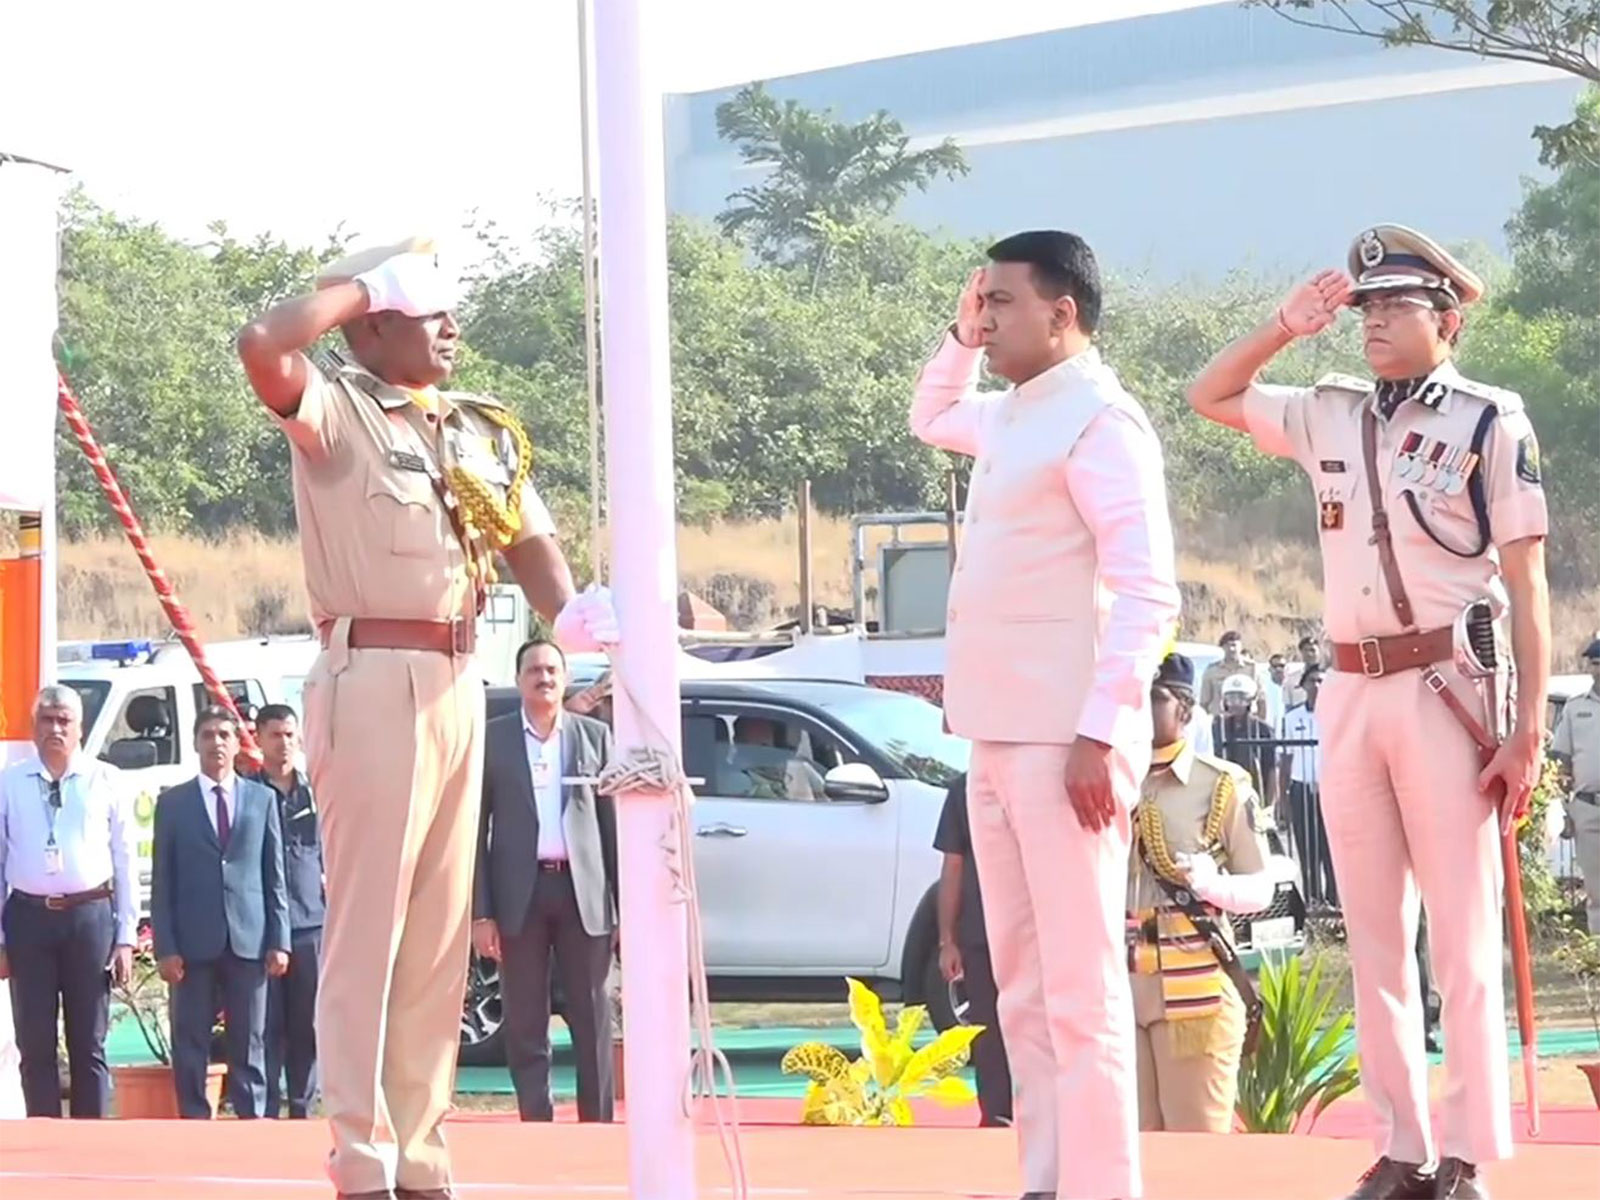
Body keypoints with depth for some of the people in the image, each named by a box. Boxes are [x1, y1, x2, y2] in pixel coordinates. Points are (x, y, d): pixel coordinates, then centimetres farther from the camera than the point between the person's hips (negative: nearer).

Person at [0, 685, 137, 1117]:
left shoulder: (107, 782, 2)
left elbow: (125, 860, 3)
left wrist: (125, 937, -1)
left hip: (90, 915, 0)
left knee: (90, 1044, 6)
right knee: (35, 1044, 4)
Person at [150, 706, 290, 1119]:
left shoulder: (262, 799, 11)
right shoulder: (173, 803, 8)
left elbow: (275, 878, 9)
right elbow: (161, 883, 4)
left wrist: (279, 941, 2)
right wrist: (165, 947, -4)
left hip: (249, 941, 1)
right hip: (193, 944, -1)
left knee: (249, 1044, 3)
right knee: (191, 1046, 0)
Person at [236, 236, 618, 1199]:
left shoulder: (484, 431, 16)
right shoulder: (339, 408, -5)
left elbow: (528, 539, 13)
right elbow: (262, 346, -24)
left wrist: (569, 610, -9)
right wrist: (366, 281, -11)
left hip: (459, 684, 7)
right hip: (374, 678, -7)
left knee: (441, 934, 10)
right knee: (367, 926, -7)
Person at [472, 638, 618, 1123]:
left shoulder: (595, 736, 9)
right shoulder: (492, 740, 5)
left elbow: (613, 824, 7)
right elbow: (476, 829, 3)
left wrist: (622, 906, 1)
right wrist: (480, 913, -5)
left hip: (582, 891, 1)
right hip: (520, 893, -1)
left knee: (593, 1022, 2)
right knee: (525, 1025, 2)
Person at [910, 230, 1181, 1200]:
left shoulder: (1099, 420, -10)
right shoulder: (1009, 418, 17)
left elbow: (1146, 591, -18)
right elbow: (930, 420, 41)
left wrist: (1100, 737, -23)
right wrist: (959, 337, 23)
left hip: (1065, 744, -9)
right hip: (998, 743, 9)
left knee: (1079, 983, -10)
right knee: (1023, 984, 10)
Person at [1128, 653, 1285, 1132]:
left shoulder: (1222, 785, 0)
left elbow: (1261, 887, 2)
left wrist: (1212, 883, -18)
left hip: (1193, 985, -4)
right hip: (1116, 985, 4)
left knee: (1199, 1140, -5)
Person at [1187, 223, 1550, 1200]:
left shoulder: (1491, 424, -3)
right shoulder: (1329, 416, 12)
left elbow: (1527, 586, -6)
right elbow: (1211, 396, 22)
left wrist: (1529, 728, -12)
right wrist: (1288, 326, 6)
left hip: (1447, 690, -6)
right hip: (1351, 691, 6)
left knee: (1463, 939, -5)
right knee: (1374, 939, 8)